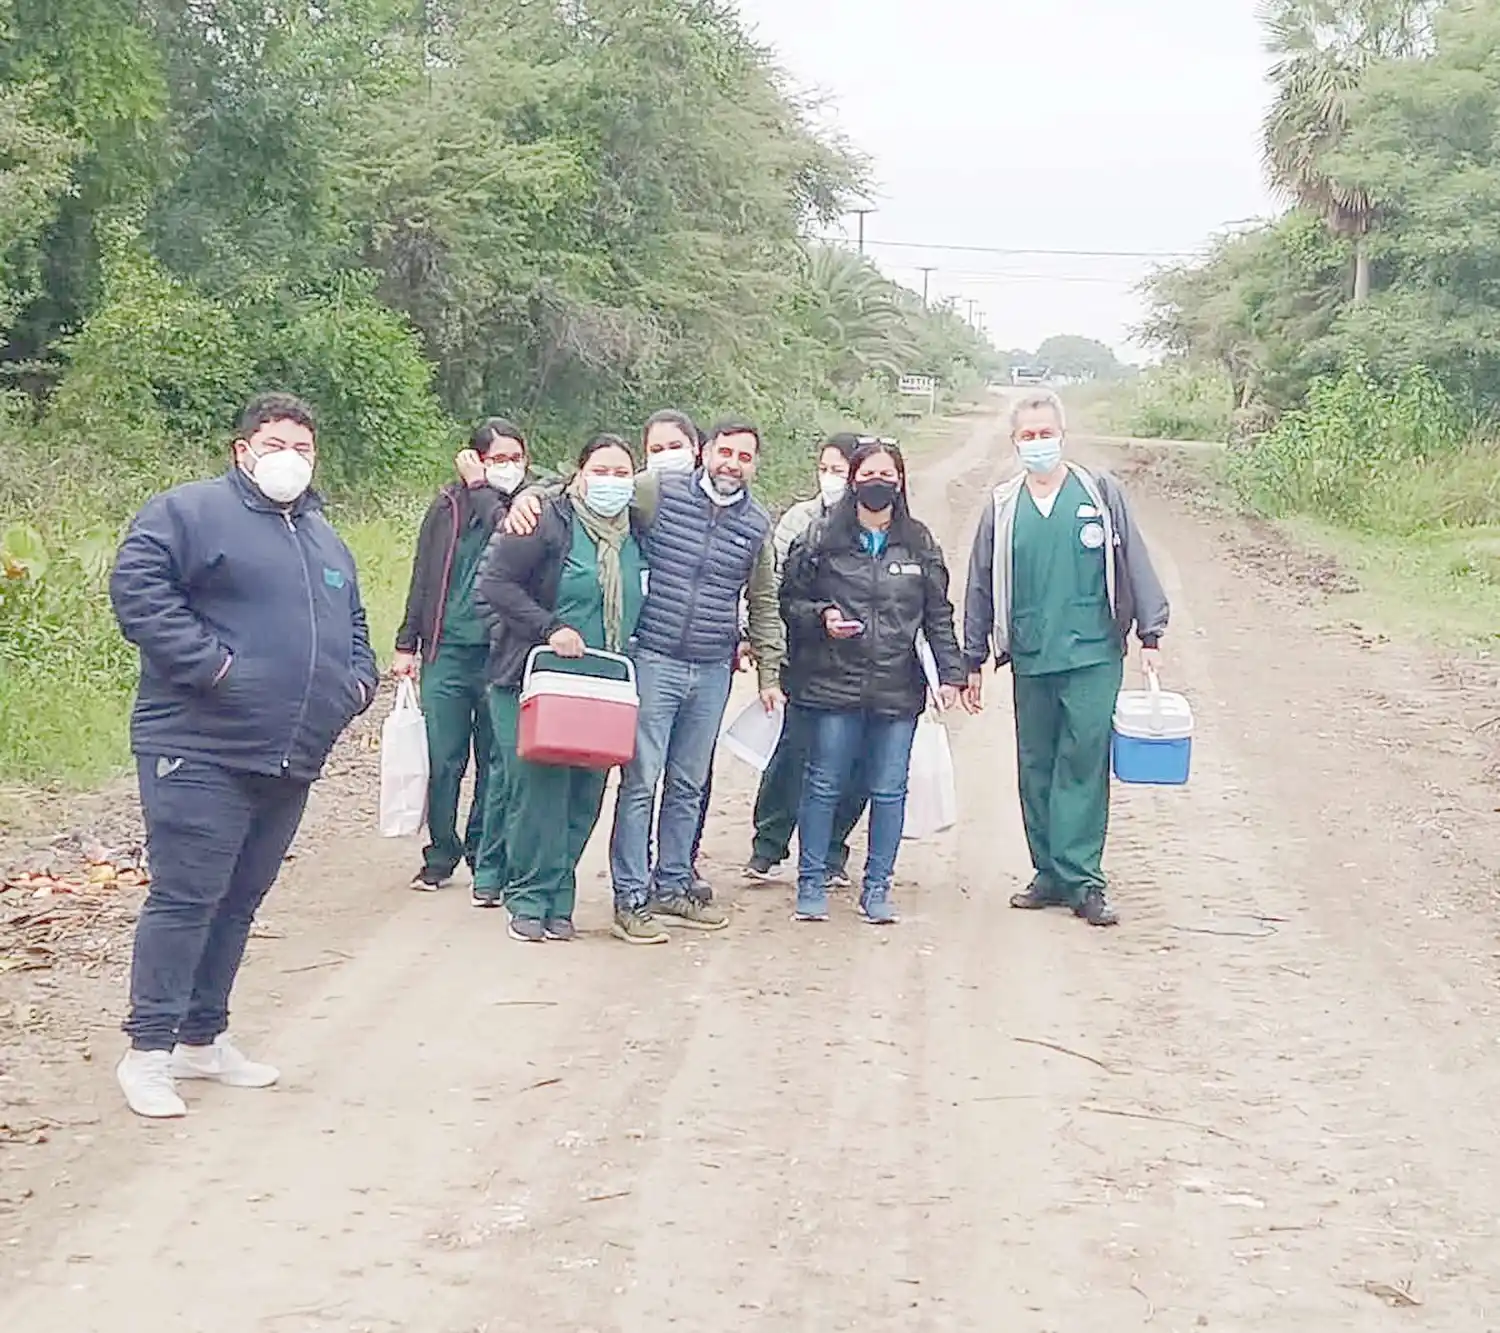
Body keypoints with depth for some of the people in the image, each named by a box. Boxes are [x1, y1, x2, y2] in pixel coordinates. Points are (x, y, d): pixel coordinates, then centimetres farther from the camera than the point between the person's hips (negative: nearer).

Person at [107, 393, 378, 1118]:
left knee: (239, 901, 14)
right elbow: (136, 587, -16)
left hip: (291, 760, 8)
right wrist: (207, 661, -21)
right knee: (185, 897, -8)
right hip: (201, 751, -8)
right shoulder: (190, 511, -5)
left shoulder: (325, 539, 20)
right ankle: (148, 1052, 0)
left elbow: (352, 623, 31)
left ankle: (203, 1039, 25)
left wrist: (358, 679, 12)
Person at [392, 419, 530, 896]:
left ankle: (485, 860, 14)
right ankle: (440, 856, 17)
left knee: (495, 763, 3)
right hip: (448, 652, 1)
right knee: (443, 762, 3)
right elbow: (423, 576, 12)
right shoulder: (449, 504, 9)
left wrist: (480, 488, -8)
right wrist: (407, 643, 9)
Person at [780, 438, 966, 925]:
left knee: (889, 791, 5)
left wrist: (951, 674, 3)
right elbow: (789, 601, 6)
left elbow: (938, 615, 11)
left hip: (898, 688, 2)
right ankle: (812, 883, 14)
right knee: (824, 786, 2)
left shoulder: (920, 545, 8)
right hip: (834, 684, -2)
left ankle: (877, 888, 16)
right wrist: (821, 617, -13)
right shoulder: (820, 538, 2)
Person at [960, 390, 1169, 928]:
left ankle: (1082, 880, -2)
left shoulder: (1101, 493, 3)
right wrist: (972, 663, 13)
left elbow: (1134, 564, 5)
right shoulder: (1002, 507, 9)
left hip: (1093, 656, -3)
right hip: (1030, 661, 3)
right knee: (1036, 770, 8)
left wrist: (1150, 635, -1)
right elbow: (981, 587, 13)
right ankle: (1050, 875, 18)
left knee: (1084, 766, -6)